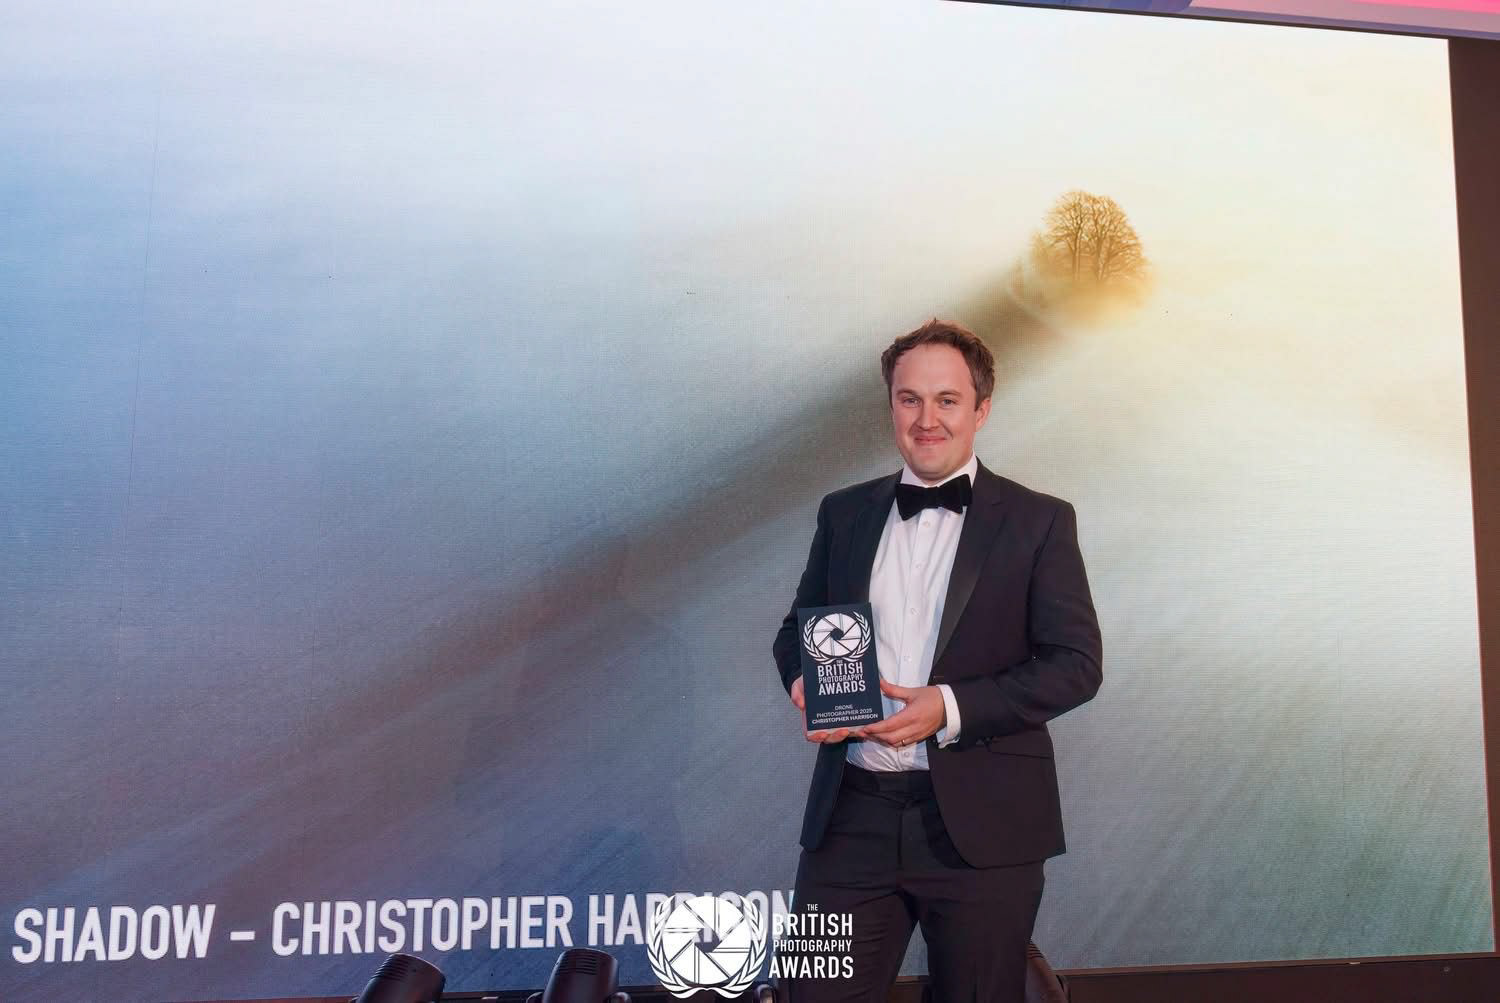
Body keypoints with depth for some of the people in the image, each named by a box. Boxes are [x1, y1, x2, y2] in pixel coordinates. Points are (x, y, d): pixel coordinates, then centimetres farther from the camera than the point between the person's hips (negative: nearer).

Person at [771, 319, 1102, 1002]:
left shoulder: (1038, 522, 0)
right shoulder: (844, 513, 11)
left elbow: (1076, 663, -5)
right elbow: (799, 626, 19)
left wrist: (950, 707, -17)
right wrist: (806, 679, -5)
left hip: (982, 824, -2)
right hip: (851, 816, 3)